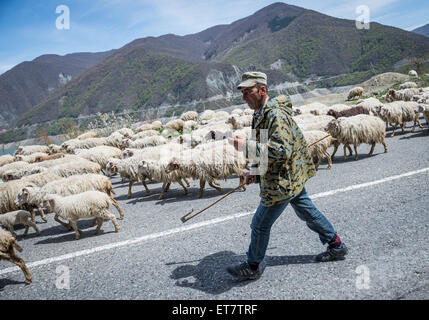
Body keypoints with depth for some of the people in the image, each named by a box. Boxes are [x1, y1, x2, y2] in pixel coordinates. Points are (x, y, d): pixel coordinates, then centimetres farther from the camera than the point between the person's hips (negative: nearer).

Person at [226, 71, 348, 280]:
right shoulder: (262, 112, 7)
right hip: (292, 177, 10)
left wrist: (247, 146, -35)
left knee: (260, 224, 3)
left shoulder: (276, 114, -26)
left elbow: (282, 151, -34)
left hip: (283, 182, -10)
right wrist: (255, 170, 14)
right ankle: (336, 246, 39)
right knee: (307, 212, 23)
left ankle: (253, 267, 21)